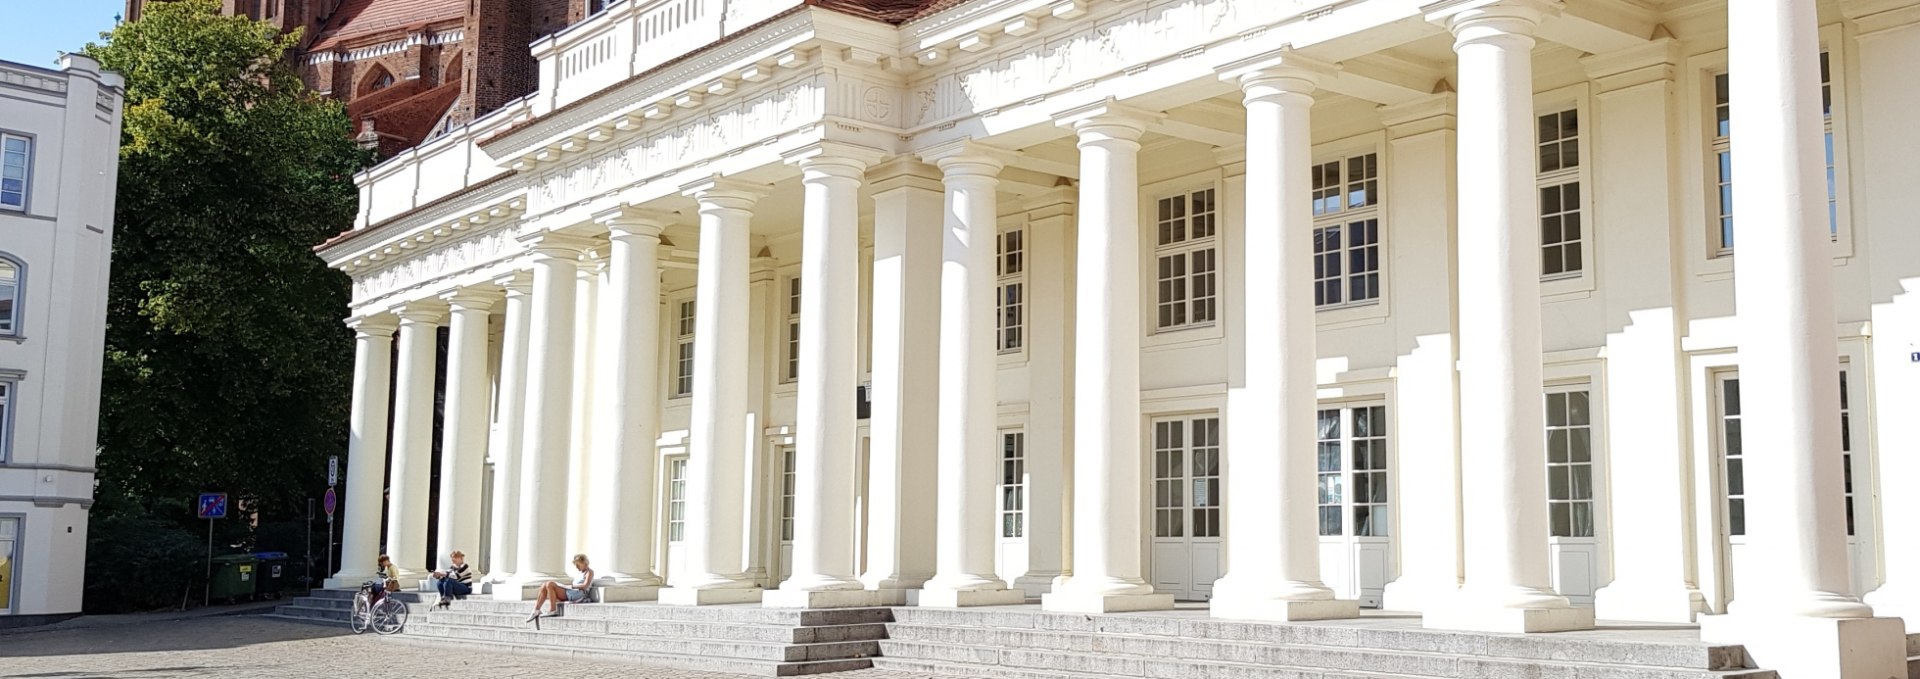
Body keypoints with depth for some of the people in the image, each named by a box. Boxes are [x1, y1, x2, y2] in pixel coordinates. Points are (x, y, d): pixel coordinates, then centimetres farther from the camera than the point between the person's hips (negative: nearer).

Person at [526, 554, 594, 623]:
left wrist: (571, 586, -12)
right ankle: (536, 611, -14)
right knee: (544, 587, -5)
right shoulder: (581, 573, 28)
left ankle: (552, 611, -21)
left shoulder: (589, 571, 0)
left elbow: (585, 586, -15)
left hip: (578, 594, -10)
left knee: (550, 584, -22)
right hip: (570, 592, 10)